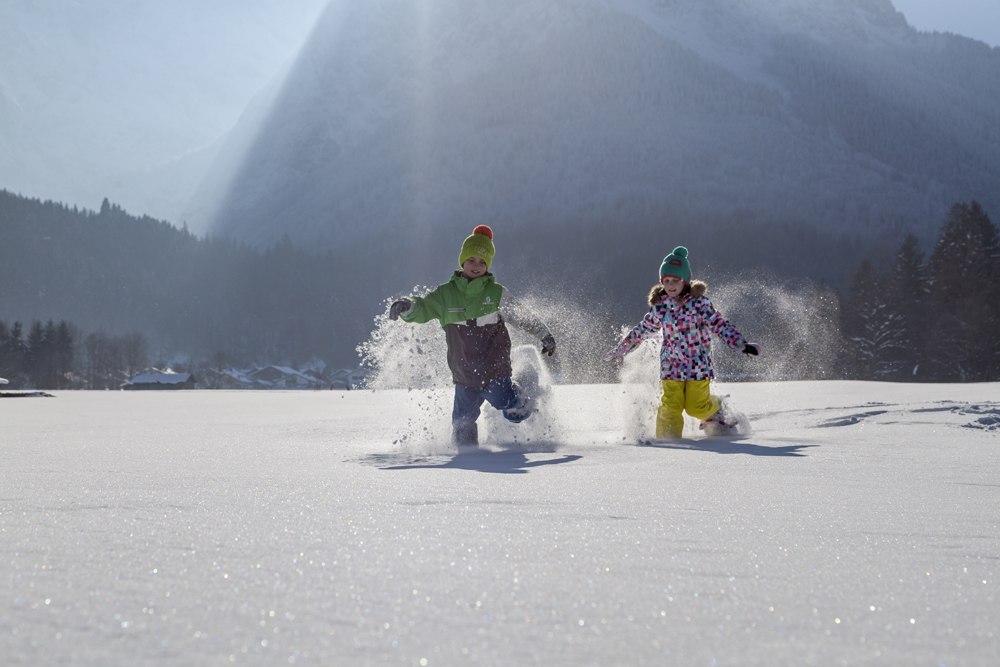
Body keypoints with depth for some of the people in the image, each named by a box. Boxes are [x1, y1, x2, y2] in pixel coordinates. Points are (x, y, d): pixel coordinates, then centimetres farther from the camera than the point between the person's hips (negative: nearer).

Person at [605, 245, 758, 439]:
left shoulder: (699, 302, -9)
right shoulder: (659, 306, 1)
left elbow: (720, 325, -8)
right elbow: (643, 330, 16)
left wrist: (741, 343, -18)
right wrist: (621, 348, 23)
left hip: (698, 364, -2)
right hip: (671, 364, 2)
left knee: (696, 407, -2)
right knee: (671, 405, -10)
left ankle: (715, 411, 30)